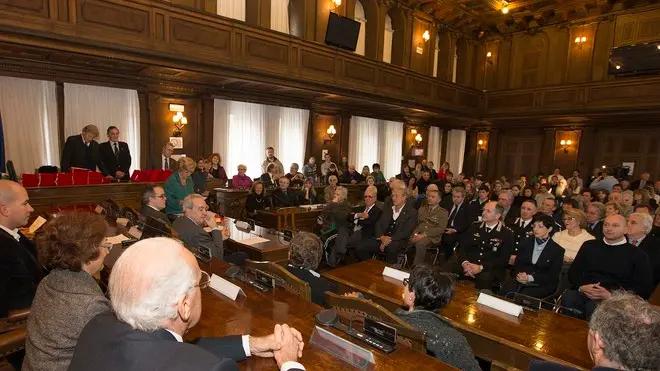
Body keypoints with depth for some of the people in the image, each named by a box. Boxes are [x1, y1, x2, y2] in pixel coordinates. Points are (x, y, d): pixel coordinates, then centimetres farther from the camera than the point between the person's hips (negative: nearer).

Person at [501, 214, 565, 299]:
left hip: (542, 285, -3)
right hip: (522, 280, 3)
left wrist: (530, 278, -17)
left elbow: (552, 276, -4)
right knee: (506, 290, -28)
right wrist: (519, 275, -13)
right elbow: (517, 265, 11)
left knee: (524, 295, -32)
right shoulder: (526, 243, 15)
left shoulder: (558, 250, 3)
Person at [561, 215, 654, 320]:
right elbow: (573, 271, 18)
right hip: (583, 292, 3)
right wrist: (581, 286, -6)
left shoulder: (637, 255, 12)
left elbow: (644, 288, 5)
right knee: (568, 298, -33)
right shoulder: (589, 246, 20)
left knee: (594, 306, -37)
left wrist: (611, 295, -11)